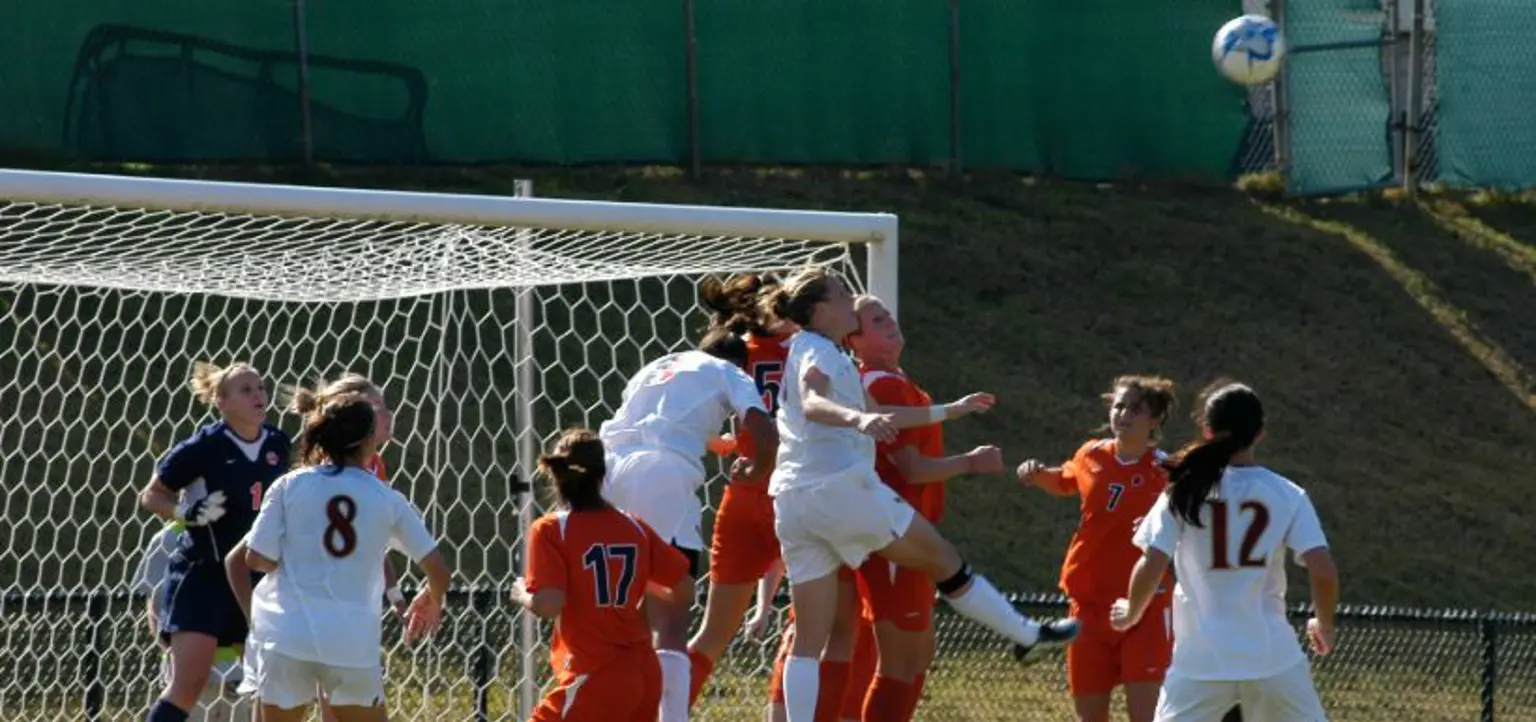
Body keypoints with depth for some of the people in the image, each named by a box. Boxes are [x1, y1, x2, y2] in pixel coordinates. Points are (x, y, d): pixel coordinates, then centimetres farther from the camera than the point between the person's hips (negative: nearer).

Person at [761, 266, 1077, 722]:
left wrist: (948, 411, 38)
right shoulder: (816, 349, -2)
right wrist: (857, 418, -45)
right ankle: (1029, 635, 22)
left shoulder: (810, 351, 26)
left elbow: (874, 413, 32)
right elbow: (812, 403, -25)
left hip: (791, 502, 9)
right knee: (946, 564, 10)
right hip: (842, 487, -9)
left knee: (809, 641, 3)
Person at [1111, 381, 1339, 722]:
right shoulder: (1287, 495, -1)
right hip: (1273, 655, 0)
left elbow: (1150, 568, -7)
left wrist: (1131, 613, 14)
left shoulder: (1185, 492, -2)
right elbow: (1323, 572, -8)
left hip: (1201, 657, 0)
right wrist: (1324, 625, 11)